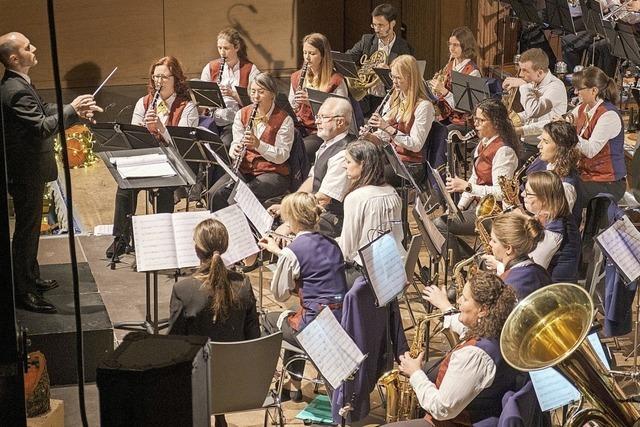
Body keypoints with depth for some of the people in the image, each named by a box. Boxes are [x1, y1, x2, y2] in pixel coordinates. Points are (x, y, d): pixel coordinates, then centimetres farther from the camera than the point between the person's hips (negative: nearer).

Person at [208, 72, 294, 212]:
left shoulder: (284, 120, -4)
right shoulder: (242, 114, 10)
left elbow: (281, 156, -10)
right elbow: (236, 142, 8)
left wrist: (258, 144, -25)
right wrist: (235, 150, -18)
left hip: (273, 172, -4)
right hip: (244, 169, 4)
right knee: (214, 193, -22)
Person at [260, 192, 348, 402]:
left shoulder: (293, 251, -13)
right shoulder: (331, 244, 9)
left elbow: (280, 294, -2)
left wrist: (278, 253, 7)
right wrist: (280, 252, 24)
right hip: (343, 323, 7)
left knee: (270, 319, 23)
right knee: (294, 317, 35)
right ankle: (294, 384, 38)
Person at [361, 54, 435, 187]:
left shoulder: (423, 106, -10)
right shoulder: (393, 100, 14)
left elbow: (416, 145, -16)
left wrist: (388, 128, -22)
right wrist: (370, 136, -6)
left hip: (411, 165, -7)